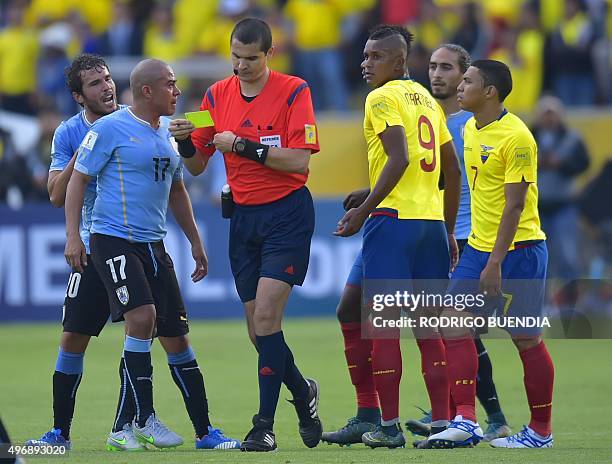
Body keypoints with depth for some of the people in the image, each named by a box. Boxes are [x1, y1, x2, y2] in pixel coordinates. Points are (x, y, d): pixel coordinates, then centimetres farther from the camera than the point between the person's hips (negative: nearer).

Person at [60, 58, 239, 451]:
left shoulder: (168, 133, 14)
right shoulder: (110, 129, -7)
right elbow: (77, 180, -5)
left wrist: (195, 241, 24)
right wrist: (73, 235, -13)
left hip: (153, 243, 7)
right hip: (111, 238, -7)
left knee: (176, 333, 5)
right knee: (142, 316, -22)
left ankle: (205, 431, 9)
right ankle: (143, 419, -12)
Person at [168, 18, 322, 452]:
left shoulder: (293, 91, -8)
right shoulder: (218, 95, 6)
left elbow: (299, 160, -16)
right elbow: (197, 165, 9)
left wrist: (243, 146, -20)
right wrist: (185, 141, -12)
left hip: (288, 213, -5)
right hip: (244, 217, 5)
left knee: (266, 314, -16)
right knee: (259, 327, 6)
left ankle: (265, 425, -12)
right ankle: (303, 393, 31)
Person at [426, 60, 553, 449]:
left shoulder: (516, 137, -17)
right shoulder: (471, 130, 10)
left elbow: (514, 205, -20)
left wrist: (495, 263, -23)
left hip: (518, 249, -8)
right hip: (479, 245, 8)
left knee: (526, 338, -1)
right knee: (454, 324, -4)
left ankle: (541, 431, 10)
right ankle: (466, 421, -5)